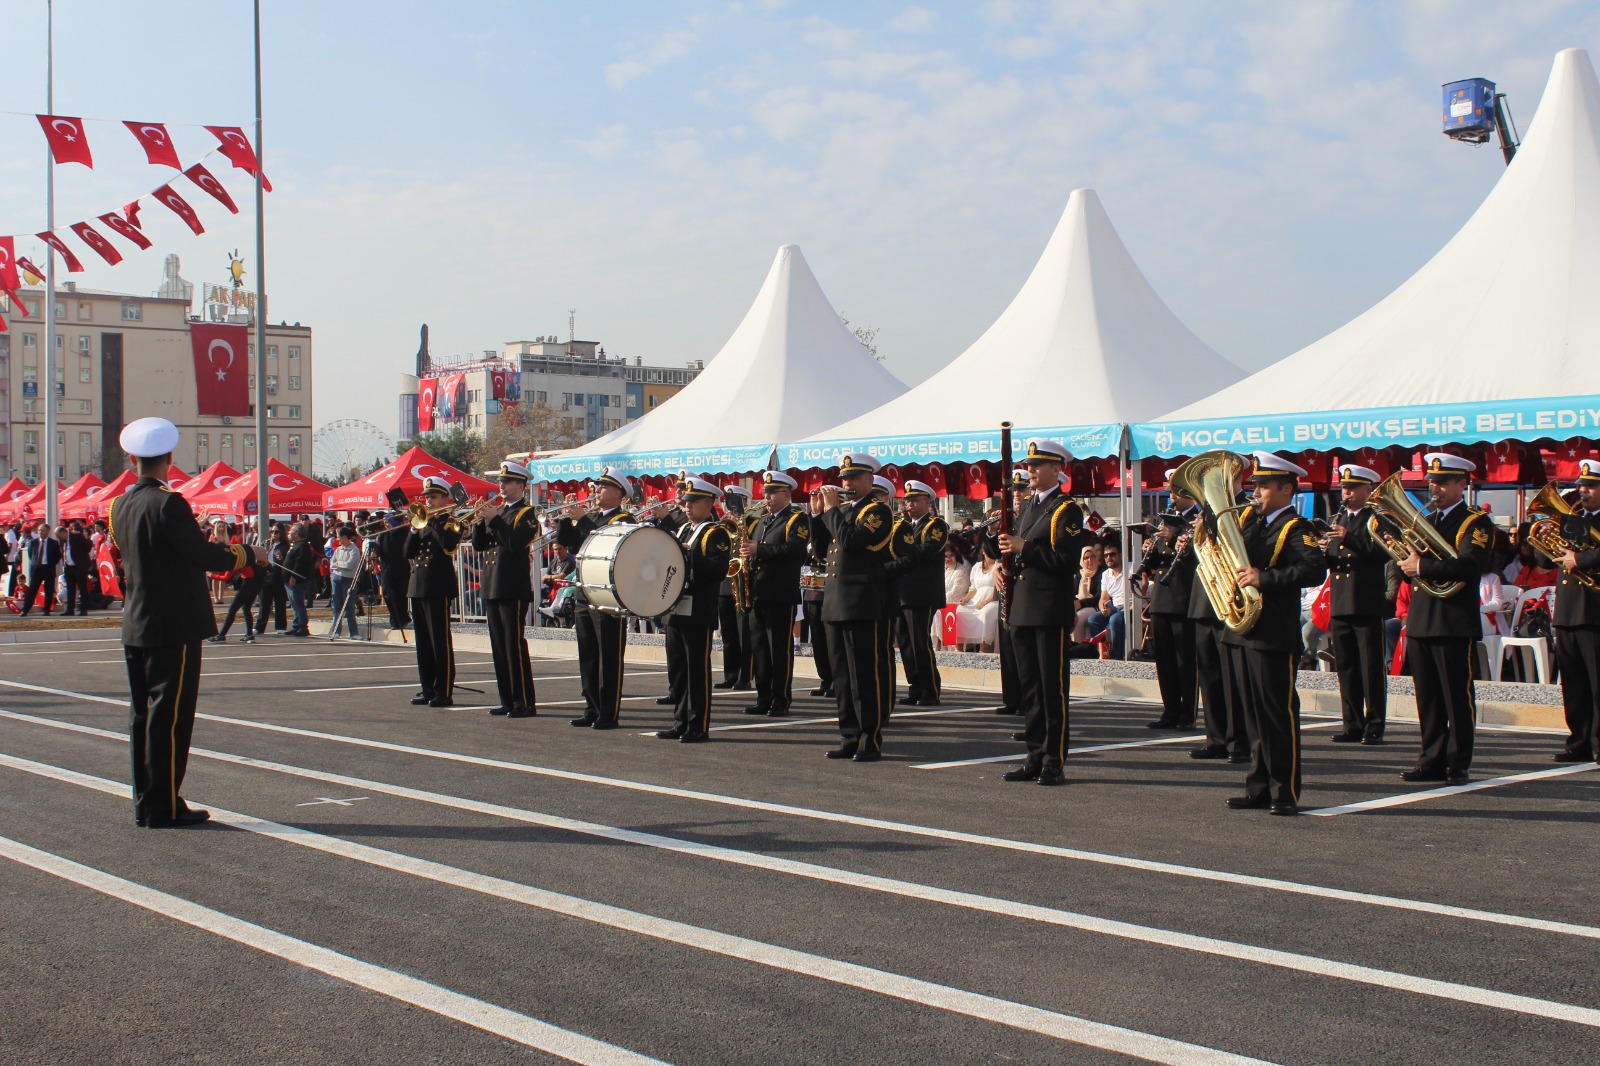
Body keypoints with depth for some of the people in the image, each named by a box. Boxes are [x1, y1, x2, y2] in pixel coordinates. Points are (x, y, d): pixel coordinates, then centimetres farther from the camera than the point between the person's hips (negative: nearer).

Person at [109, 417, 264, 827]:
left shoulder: (119, 506, 9)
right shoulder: (168, 503, -16)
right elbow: (204, 555, -19)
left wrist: (206, 544, 24)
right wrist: (248, 554, -4)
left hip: (135, 627, 8)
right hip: (173, 628, -8)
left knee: (144, 716, 12)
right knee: (169, 716, -3)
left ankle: (145, 804, 17)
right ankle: (164, 807, 0)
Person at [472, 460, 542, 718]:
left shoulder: (527, 513, -5)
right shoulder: (496, 511, 17)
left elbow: (516, 543, -20)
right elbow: (479, 545, 13)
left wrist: (494, 520, -17)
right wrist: (480, 521, -2)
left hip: (513, 590, -8)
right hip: (492, 588, 8)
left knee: (515, 646, -8)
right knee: (499, 647, 9)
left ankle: (525, 703, -6)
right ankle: (508, 701, 15)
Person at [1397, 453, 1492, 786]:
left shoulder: (1476, 523, -4)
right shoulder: (1424, 522, 19)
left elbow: (1469, 565, -20)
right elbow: (1409, 559, 14)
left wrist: (1422, 566, -21)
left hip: (1454, 623, -7)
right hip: (1420, 621, 7)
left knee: (1457, 697, -1)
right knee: (1428, 698, 9)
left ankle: (1458, 765, 5)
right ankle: (1432, 761, 16)